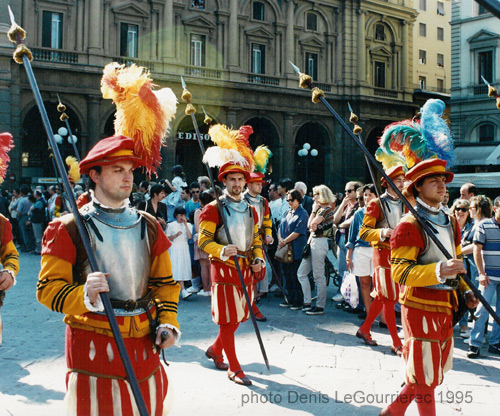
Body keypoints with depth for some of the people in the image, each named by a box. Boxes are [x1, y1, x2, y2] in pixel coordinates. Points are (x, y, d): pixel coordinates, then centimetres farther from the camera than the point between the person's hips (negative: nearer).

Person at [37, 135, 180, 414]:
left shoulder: (148, 226, 10)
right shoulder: (69, 228, -5)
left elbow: (165, 281, 15)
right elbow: (48, 286, -8)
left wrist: (168, 320, 1)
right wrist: (84, 295, -28)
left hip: (145, 342, 5)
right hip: (94, 344, -4)